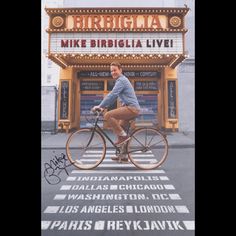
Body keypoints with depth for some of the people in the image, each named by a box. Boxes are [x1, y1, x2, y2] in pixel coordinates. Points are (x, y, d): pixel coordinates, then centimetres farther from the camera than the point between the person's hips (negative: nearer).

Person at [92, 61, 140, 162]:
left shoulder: (121, 80, -10)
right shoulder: (121, 80, 22)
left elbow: (112, 95, -20)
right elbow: (114, 96, 24)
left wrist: (100, 106, -16)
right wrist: (104, 106, 16)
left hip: (131, 108, -10)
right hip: (132, 108, 10)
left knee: (108, 115, -20)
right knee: (119, 129, 14)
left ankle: (123, 135, -10)